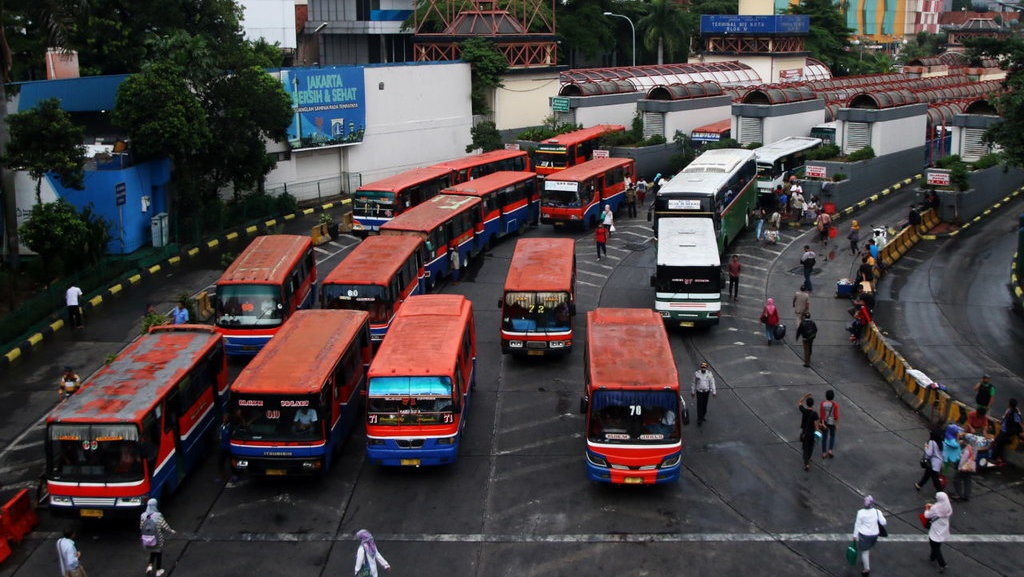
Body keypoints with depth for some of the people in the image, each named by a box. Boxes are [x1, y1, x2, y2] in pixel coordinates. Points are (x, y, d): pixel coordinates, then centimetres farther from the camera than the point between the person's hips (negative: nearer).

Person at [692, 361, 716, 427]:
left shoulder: (709, 374, -7)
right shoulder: (697, 373, -8)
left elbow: (712, 383, -3)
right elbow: (694, 383, 1)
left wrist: (714, 392, -3)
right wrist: (693, 392, 6)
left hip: (706, 392, 2)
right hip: (699, 392, -1)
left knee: (705, 405, 15)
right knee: (699, 405, -3)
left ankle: (704, 415, 38)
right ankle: (699, 419, 3)